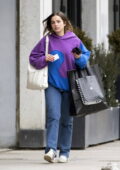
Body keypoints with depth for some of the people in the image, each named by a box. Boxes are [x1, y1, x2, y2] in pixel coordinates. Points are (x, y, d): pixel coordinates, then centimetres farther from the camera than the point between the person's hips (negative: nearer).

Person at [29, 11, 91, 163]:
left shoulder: (74, 40, 2)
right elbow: (33, 58, 6)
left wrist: (79, 57, -13)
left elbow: (87, 56, 8)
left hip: (70, 85, 1)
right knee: (53, 116, -16)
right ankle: (51, 149, -21)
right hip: (52, 85, -1)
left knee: (67, 119, 7)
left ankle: (64, 151, 15)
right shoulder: (46, 40, 2)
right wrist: (45, 59, -12)